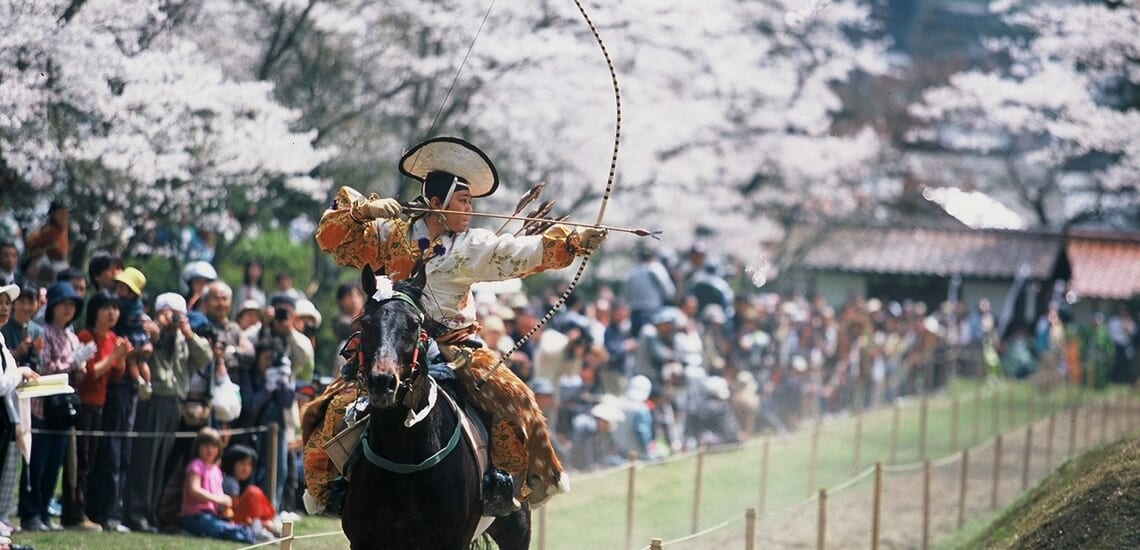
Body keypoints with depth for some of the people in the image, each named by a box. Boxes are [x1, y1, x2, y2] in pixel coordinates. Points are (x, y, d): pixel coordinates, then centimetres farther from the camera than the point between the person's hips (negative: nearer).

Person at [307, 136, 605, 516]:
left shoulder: (472, 248, 5)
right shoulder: (392, 236, 3)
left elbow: (527, 252, -6)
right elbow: (333, 237, 0)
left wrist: (573, 242, -20)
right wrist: (365, 209, -16)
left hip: (453, 348, 1)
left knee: (514, 399, -17)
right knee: (332, 409, -14)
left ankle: (505, 480, 0)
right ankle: (324, 486, 9)